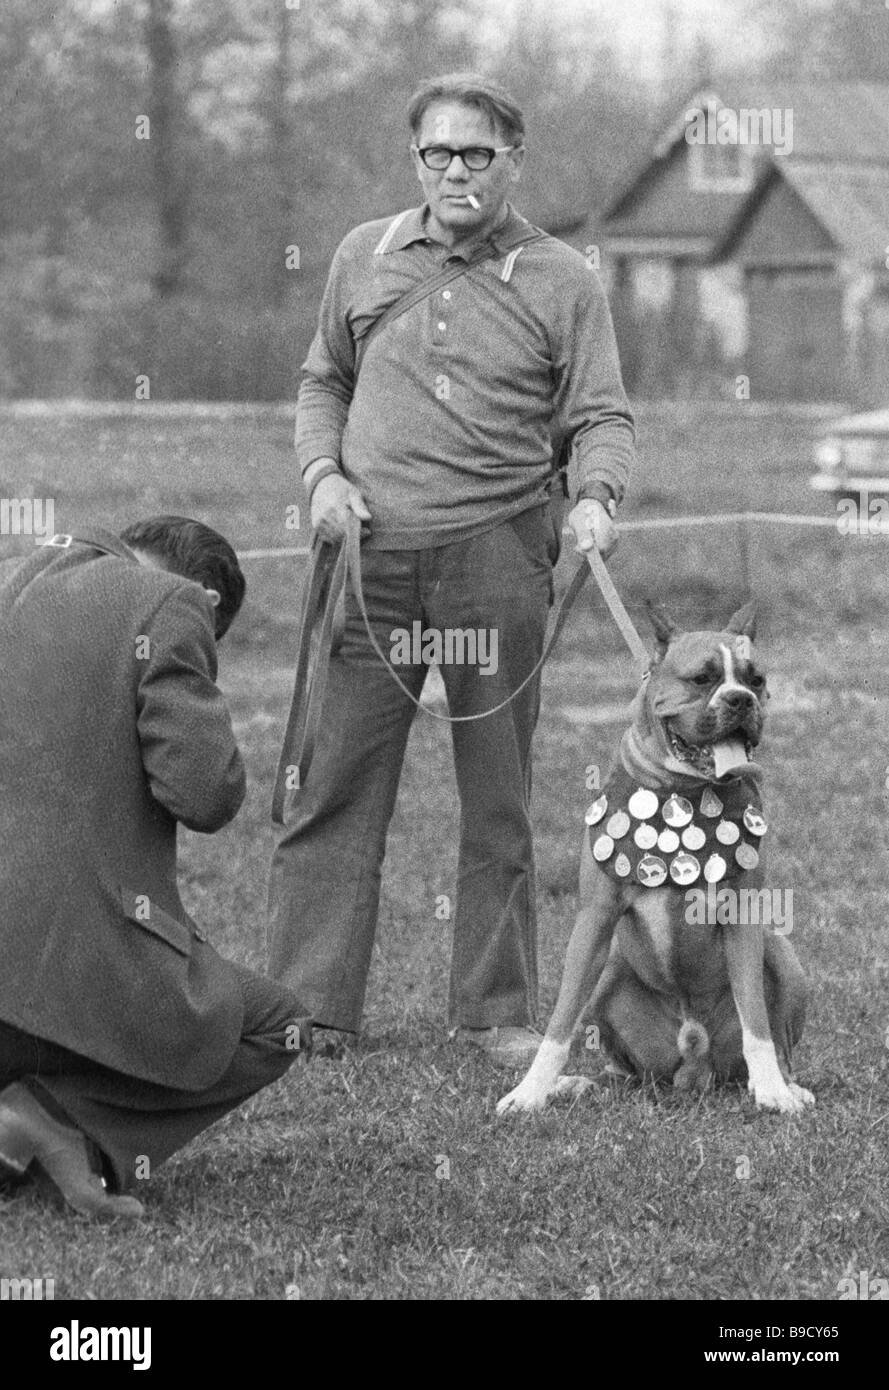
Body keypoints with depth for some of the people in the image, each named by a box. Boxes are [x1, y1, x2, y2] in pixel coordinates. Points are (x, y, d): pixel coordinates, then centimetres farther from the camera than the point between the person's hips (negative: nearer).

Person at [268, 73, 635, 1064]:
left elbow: (600, 415, 2)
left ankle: (495, 1010, 13)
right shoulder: (364, 257, 10)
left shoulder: (560, 280, 4)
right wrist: (323, 473, 2)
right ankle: (305, 1006, 5)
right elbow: (323, 382, 19)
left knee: (497, 791, 5)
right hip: (373, 548, 1)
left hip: (498, 554, -1)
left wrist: (596, 497, -17)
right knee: (335, 780, 0)